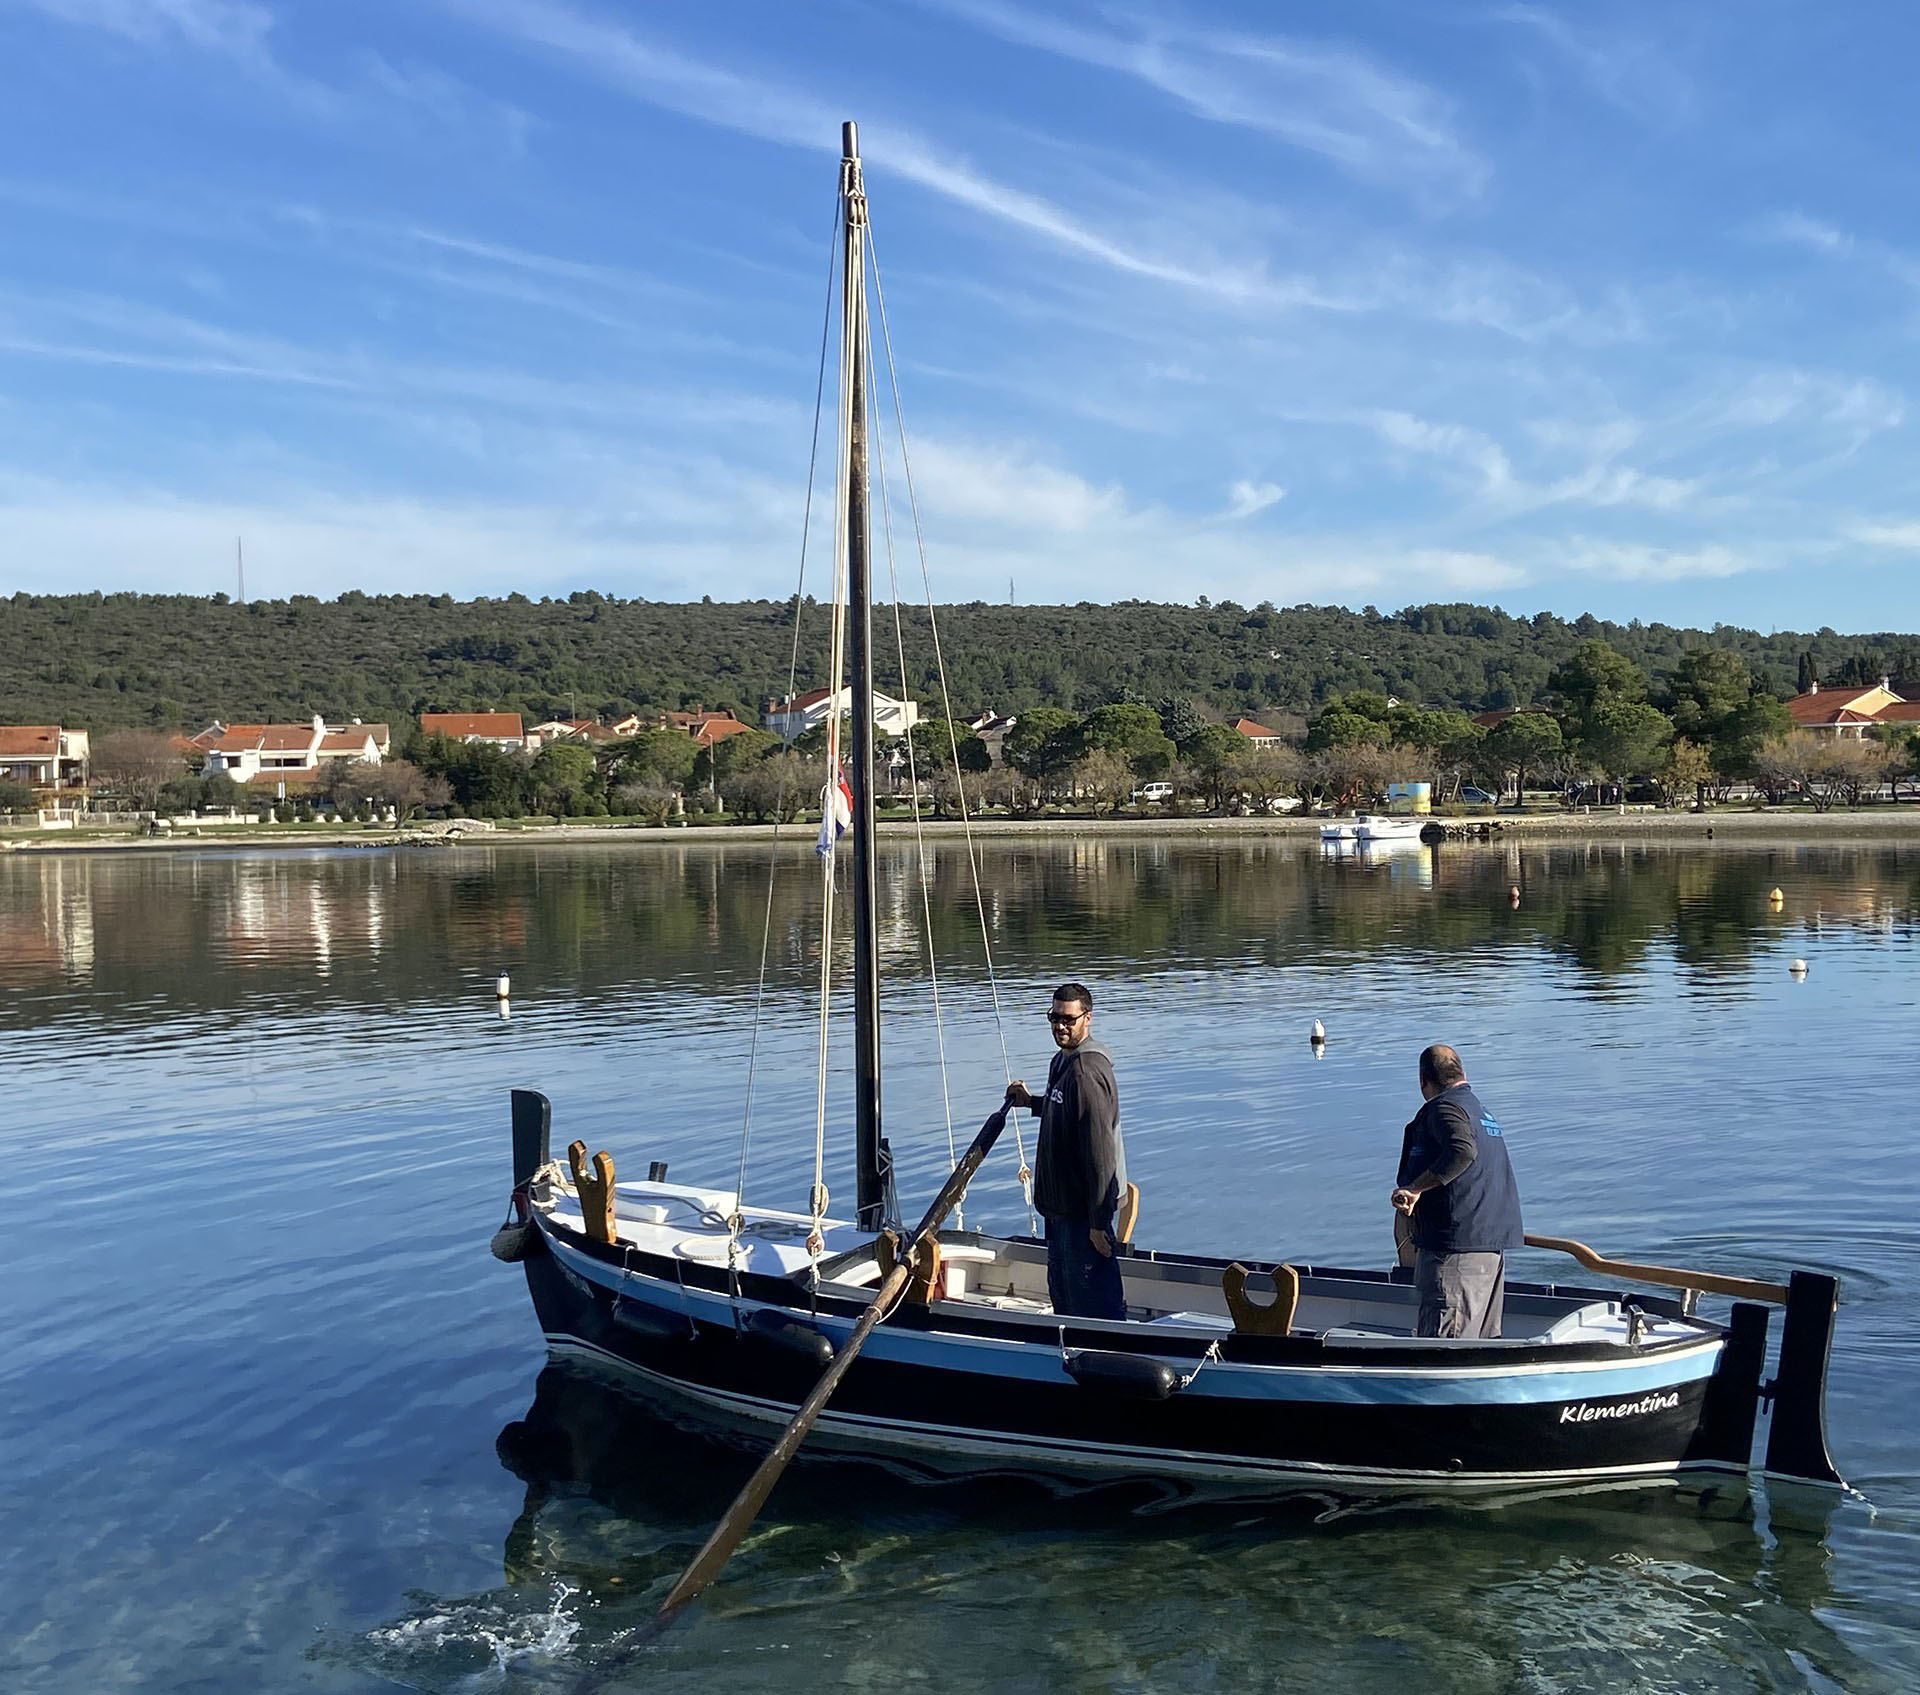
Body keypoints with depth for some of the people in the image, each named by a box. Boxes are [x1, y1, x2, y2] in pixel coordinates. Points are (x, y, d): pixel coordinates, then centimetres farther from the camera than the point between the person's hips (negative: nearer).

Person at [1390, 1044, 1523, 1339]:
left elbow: (1463, 1150, -27)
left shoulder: (1443, 1108, -9)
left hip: (1456, 1242, -10)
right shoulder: (1482, 1111, 23)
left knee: (1440, 1343, -10)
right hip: (1494, 1244, 10)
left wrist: (1416, 1188, -26)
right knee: (1484, 1340, 14)